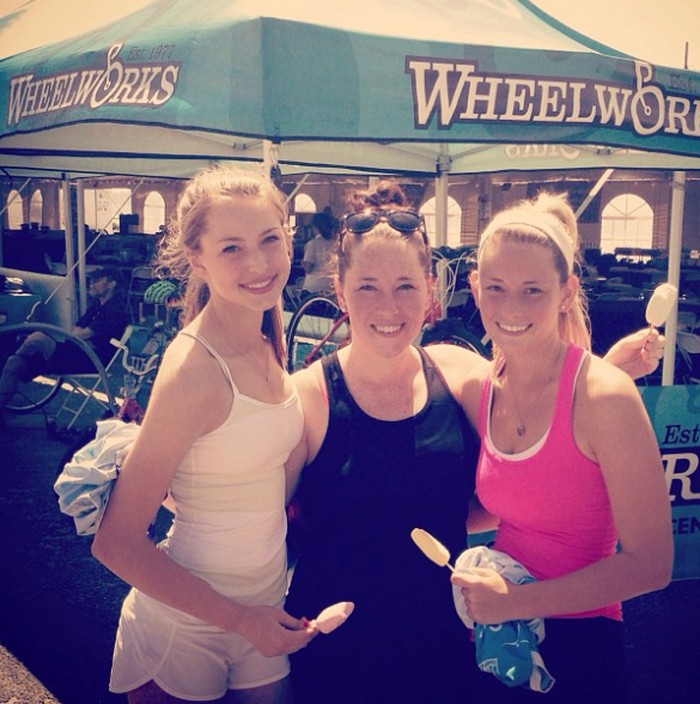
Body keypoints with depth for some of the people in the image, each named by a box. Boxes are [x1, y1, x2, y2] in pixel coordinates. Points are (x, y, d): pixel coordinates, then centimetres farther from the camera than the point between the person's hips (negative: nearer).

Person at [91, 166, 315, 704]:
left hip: (265, 608, 7)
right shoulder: (195, 371, -24)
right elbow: (117, 543, -20)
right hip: (188, 627, -6)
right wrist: (240, 619, -18)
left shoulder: (267, 339, -2)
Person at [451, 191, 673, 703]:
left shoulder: (605, 396, -20)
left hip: (578, 646, -5)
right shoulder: (484, 388, -2)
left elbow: (650, 564, -18)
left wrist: (516, 601, -19)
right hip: (498, 641, 5)